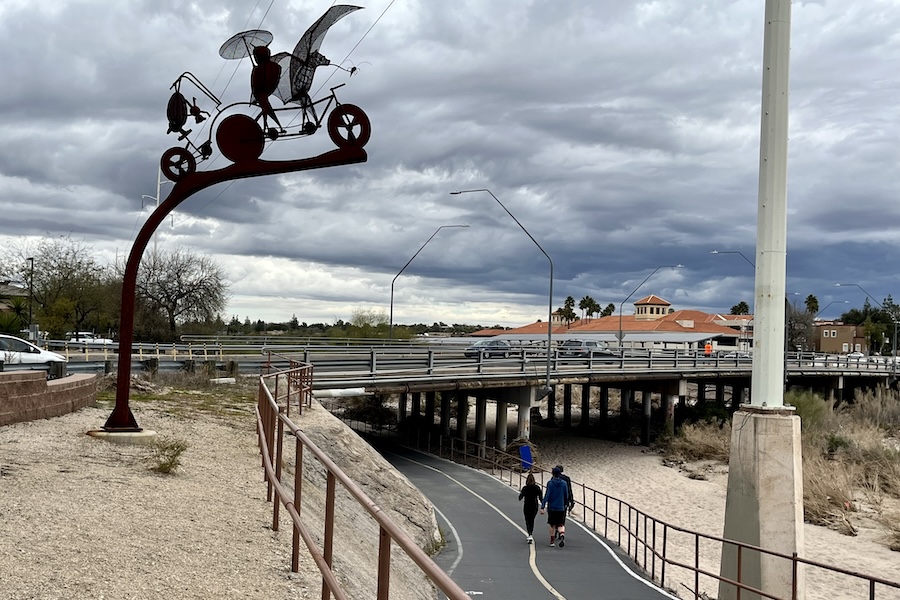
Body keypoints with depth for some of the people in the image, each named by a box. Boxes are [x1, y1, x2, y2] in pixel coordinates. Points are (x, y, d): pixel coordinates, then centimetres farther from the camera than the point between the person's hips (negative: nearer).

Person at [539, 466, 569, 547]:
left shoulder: (550, 483, -9)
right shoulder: (564, 483, 0)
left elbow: (546, 495, -14)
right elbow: (566, 496, 7)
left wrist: (542, 507, -13)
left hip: (551, 507, -1)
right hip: (561, 508, 1)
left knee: (552, 525, 14)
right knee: (560, 525, 4)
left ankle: (552, 541, 18)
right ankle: (562, 536, -24)